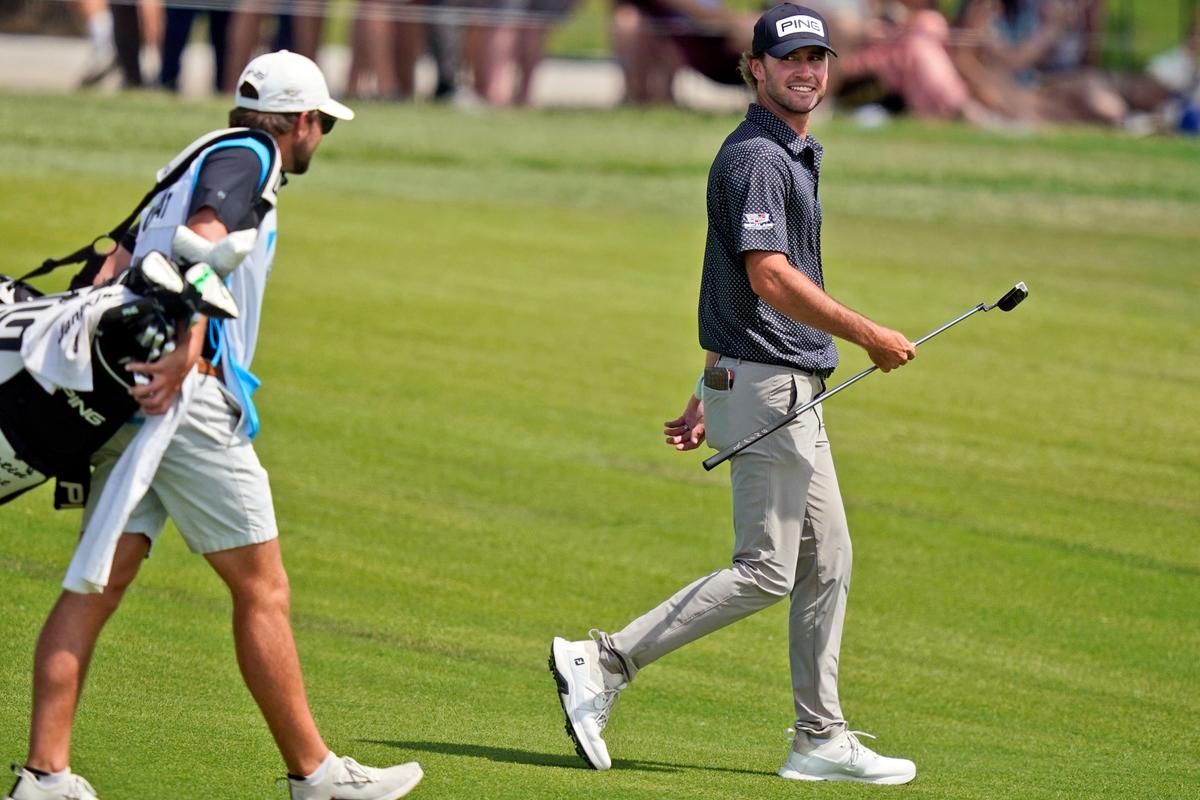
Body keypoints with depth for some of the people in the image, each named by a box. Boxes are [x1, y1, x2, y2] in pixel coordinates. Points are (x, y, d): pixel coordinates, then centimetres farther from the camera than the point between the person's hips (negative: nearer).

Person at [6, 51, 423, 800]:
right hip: (184, 394, -9)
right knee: (262, 590, -1)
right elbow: (202, 245, -19)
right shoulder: (246, 158, 0)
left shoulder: (198, 165, 27)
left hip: (130, 396, 9)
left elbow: (113, 269, 20)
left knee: (99, 583, 1)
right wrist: (188, 347, -31)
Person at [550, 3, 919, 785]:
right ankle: (604, 663, -8)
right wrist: (870, 335, -17)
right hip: (765, 385, -10)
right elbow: (771, 279, -23)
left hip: (794, 393, 10)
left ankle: (822, 740, 13)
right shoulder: (755, 157, -14)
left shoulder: (795, 157, 18)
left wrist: (709, 395, 21)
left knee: (827, 564, 10)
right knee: (767, 570, -10)